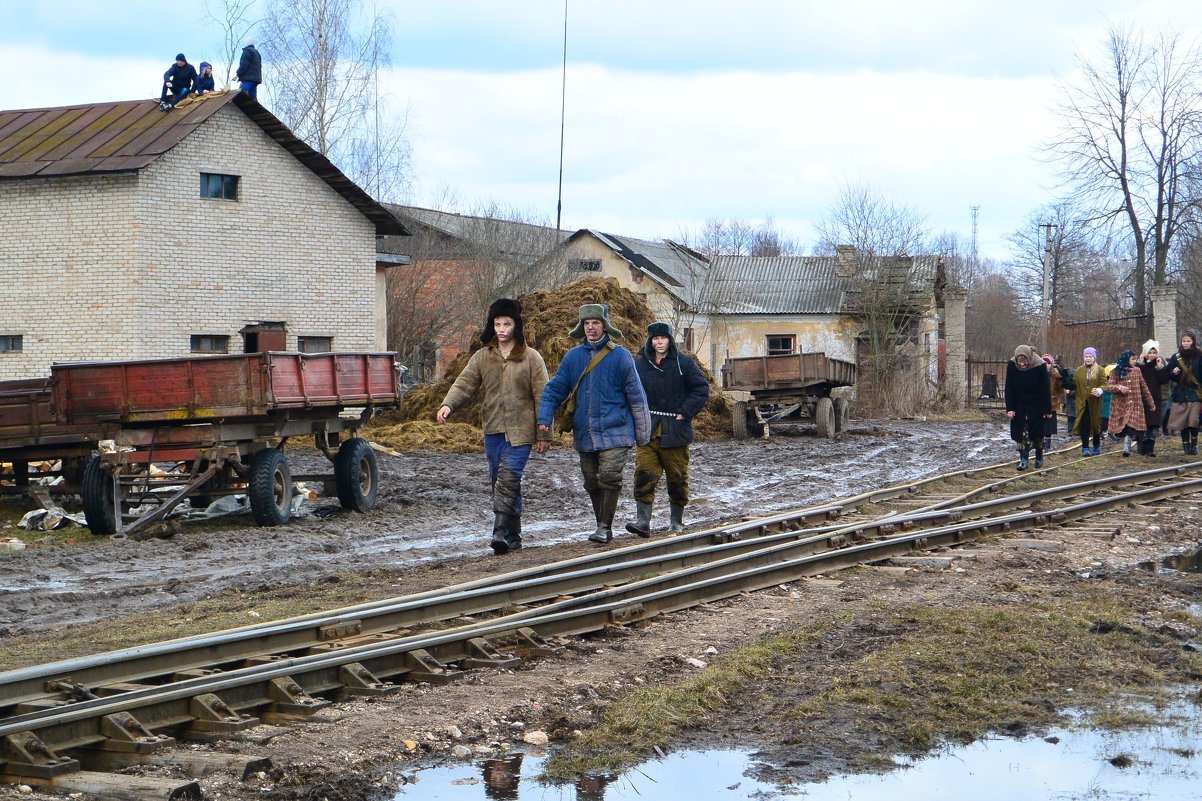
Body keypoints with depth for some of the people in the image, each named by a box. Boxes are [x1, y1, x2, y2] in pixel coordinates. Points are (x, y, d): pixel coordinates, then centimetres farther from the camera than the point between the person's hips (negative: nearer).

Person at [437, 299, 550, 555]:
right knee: (498, 482, 6)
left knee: (508, 478, -18)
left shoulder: (531, 358, 1)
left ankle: (501, 532, -21)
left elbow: (542, 397, 1)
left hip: (520, 431, -4)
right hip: (493, 431, 4)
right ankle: (513, 536, 15)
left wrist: (544, 435, -2)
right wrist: (448, 404, -20)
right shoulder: (482, 357, 10)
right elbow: (464, 384, 1)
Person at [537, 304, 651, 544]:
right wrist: (544, 419, -6)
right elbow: (554, 389, 9)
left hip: (614, 432, -4)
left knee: (609, 478, -16)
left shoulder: (620, 356, -2)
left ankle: (604, 527, -7)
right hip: (585, 434, 4)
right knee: (592, 484, 8)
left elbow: (636, 396, 2)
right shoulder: (573, 357, 8)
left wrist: (643, 435, 4)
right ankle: (604, 529, 20)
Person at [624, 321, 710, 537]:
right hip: (648, 431, 1)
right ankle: (643, 521, -12)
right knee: (644, 475, -10)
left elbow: (701, 389, 2)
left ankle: (676, 520, 19)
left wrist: (684, 413, -6)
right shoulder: (640, 364, 6)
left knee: (677, 478, 6)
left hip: (675, 431, -1)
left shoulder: (683, 363, 1)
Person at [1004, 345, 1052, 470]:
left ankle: (1039, 458, 25)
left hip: (1036, 406, -1)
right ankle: (1024, 460, 0)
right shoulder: (1011, 366, -15)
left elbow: (1045, 389, -14)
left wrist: (1047, 410, -11)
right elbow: (1009, 388, -8)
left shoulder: (1040, 366, -20)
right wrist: (1009, 408, -12)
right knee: (1022, 433, -3)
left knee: (1037, 433, 7)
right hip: (1019, 406, 1)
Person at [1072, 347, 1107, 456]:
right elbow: (1074, 385, 16)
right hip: (1083, 402, 1)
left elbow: (1104, 384, -5)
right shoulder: (1078, 371, 10)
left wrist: (1099, 390, -22)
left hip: (1095, 402, -1)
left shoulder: (1100, 370, 3)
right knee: (1084, 425, -8)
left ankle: (1096, 446, 24)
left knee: (1096, 423, 7)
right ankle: (1085, 448, -6)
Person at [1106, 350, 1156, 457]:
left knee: (1131, 426, -10)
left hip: (1134, 405, 1)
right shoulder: (1116, 372, 2)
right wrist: (1119, 387, -24)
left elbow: (1144, 388, 12)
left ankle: (1127, 448, -2)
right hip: (1120, 404, -1)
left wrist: (1151, 403, 12)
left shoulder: (1137, 371, 9)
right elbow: (1109, 386, -4)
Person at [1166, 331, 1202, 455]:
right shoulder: (1176, 357, 8)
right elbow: (1169, 376, 14)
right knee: (1182, 422, 0)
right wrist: (1173, 373, -9)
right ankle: (1186, 445, 11)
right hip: (1180, 394, 2)